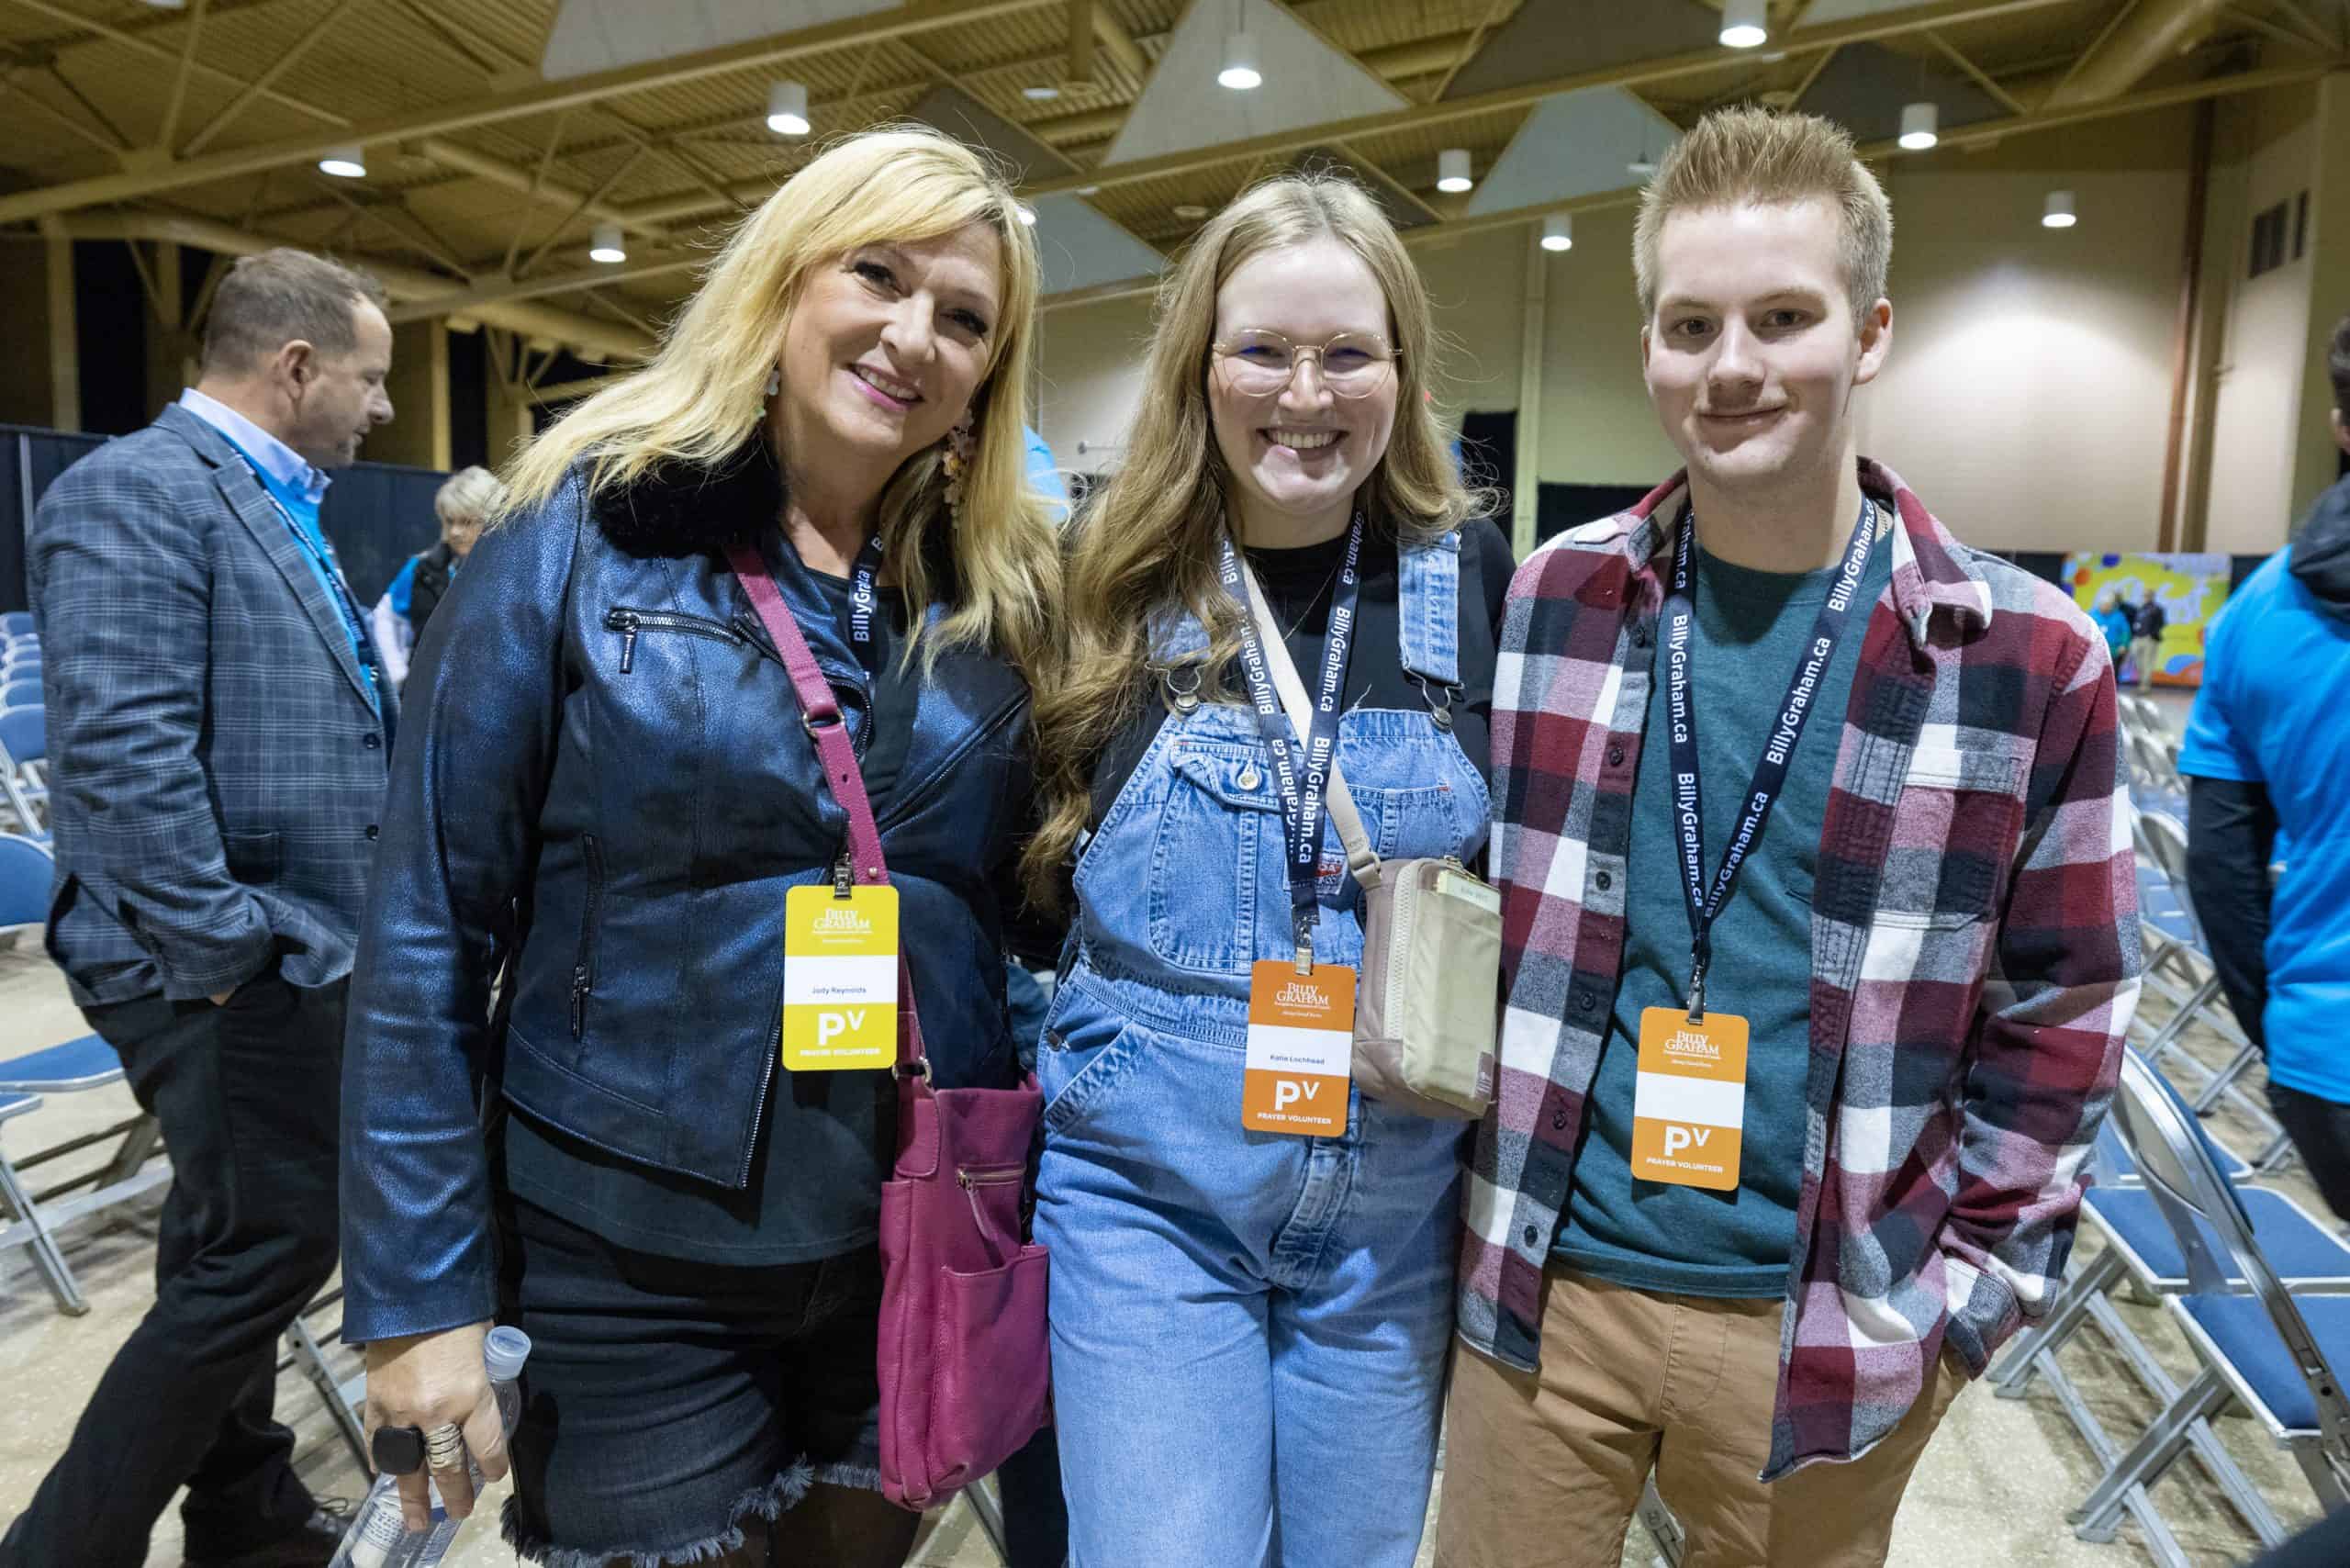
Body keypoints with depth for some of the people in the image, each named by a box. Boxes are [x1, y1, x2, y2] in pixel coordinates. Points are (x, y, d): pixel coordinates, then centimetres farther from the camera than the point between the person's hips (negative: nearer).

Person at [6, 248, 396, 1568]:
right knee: (270, 1246, -4)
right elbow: (119, 748, -23)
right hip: (233, 968, -10)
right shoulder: (136, 490, -15)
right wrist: (220, 951, -21)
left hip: (294, 955, 10)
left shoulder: (277, 508, 15)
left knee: (239, 1250, 19)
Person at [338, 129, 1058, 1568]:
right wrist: (417, 1290, -9)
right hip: (633, 1263, -3)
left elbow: (1021, 908, 6)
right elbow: (429, 930, -8)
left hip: (921, 1252, 4)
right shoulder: (580, 535, -8)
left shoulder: (1003, 593, 1)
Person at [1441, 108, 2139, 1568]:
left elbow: (2062, 1011, 1)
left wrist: (1967, 1292, -1)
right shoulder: (1545, 603, -4)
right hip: (1540, 1288, 1)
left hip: (1824, 1329, 0)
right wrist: (1477, 1191, 4)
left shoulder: (2028, 657, -7)